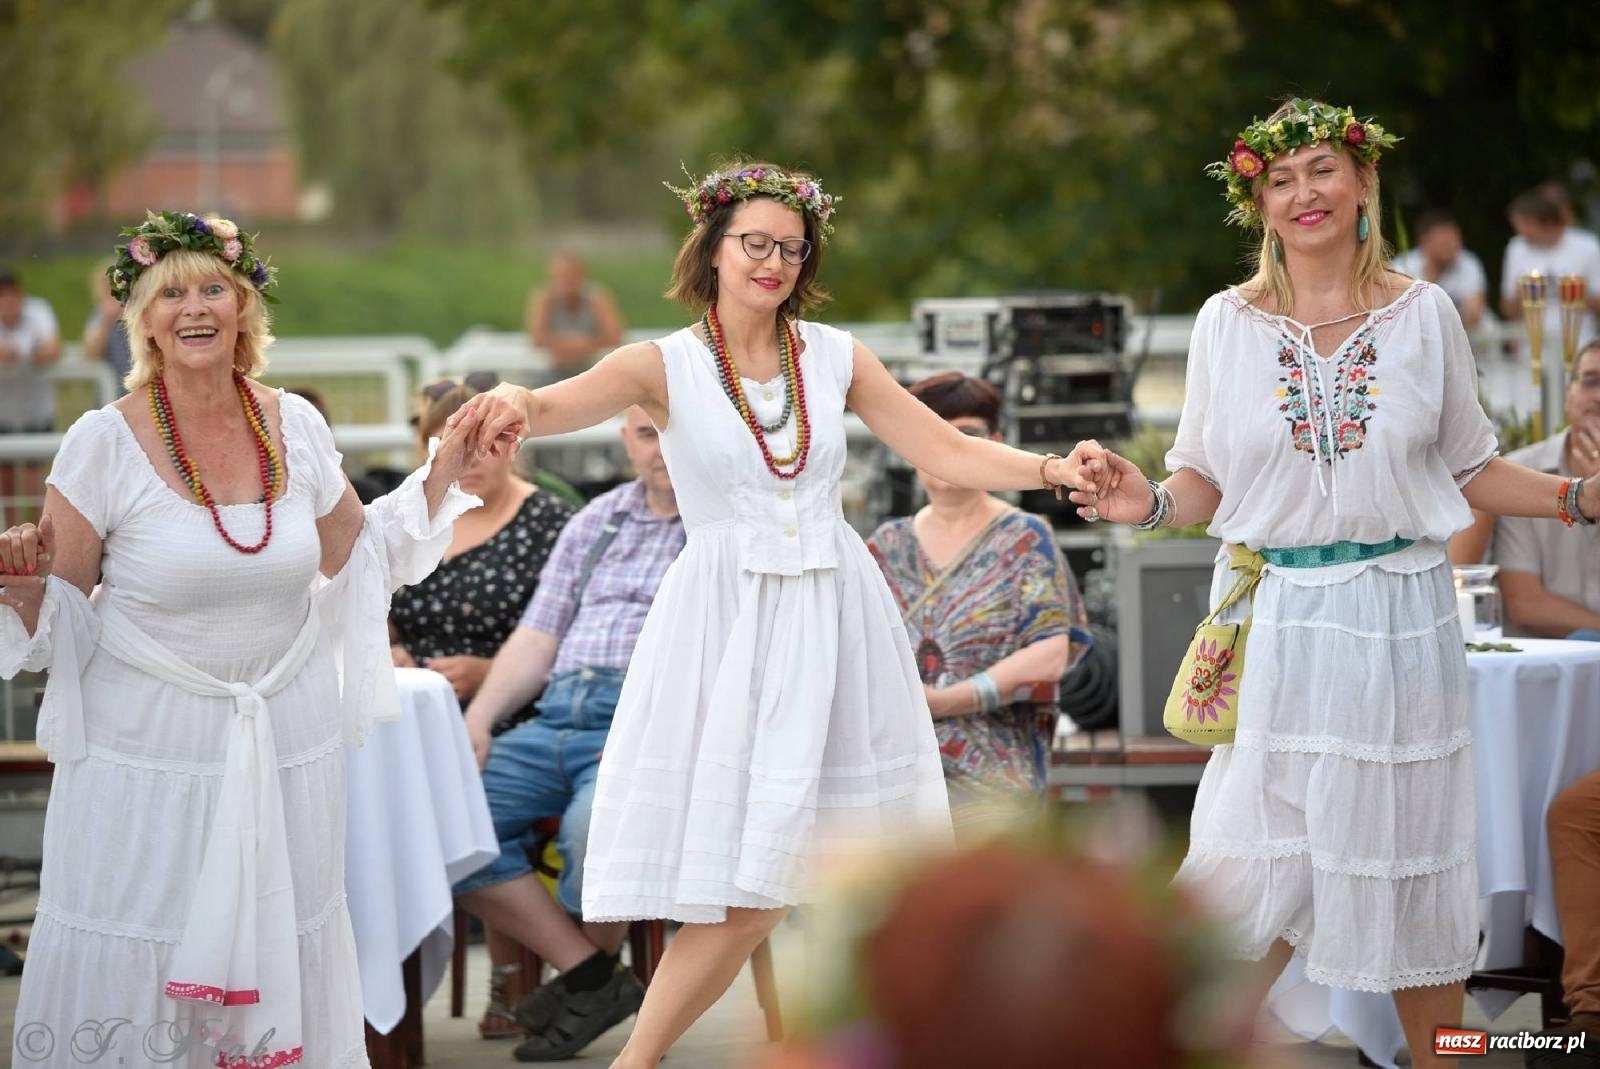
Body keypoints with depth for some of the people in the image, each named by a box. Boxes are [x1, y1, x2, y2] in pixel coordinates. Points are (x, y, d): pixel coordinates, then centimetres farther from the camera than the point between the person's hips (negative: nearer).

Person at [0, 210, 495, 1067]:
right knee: (136, 967, -1)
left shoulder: (295, 426, 1)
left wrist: (445, 470, 10)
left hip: (286, 735, 3)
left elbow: (356, 553, 17)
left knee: (278, 960, 9)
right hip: (149, 749, -3)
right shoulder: (105, 442, -9)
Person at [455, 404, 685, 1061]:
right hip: (556, 722, 6)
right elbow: (537, 639, 20)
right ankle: (592, 978, -11)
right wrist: (479, 719, 3)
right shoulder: (595, 522, 23)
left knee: (594, 822, -37)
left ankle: (592, 973, -6)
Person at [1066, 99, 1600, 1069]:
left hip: (1399, 618, 0)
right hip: (1275, 619, 0)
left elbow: (1470, 470, 8)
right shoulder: (1230, 321, 2)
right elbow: (1205, 481, 6)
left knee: (1407, 854, 6)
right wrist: (1151, 504, -14)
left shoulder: (1424, 314, 1)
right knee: (1260, 854, 2)